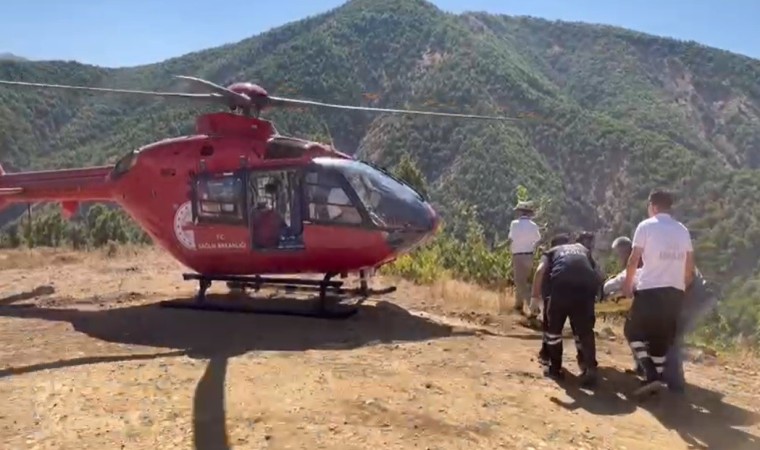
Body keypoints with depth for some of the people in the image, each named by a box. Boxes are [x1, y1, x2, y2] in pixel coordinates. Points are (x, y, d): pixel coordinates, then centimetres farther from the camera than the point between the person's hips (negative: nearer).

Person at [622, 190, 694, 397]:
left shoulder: (646, 226, -2)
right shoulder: (682, 230, 13)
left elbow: (634, 259, -5)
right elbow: (690, 265, 13)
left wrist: (627, 284, 6)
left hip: (650, 289, -5)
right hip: (675, 291, 5)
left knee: (633, 331, 8)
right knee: (662, 336, 16)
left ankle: (651, 375, -5)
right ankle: (657, 377, 16)